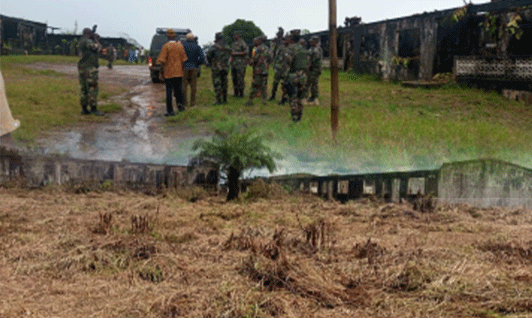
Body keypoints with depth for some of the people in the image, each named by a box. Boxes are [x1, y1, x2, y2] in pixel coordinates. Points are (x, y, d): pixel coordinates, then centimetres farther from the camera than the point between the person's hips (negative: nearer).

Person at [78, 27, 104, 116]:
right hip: (89, 68, -10)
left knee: (84, 89, 10)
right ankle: (93, 109, -9)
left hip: (82, 68, 10)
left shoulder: (81, 41, 17)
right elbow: (98, 48, -9)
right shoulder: (88, 41, -13)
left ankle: (84, 109, 12)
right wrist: (96, 40, 5)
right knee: (93, 88, -8)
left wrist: (96, 40, 18)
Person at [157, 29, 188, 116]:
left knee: (169, 91, 2)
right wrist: (182, 69, 15)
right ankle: (180, 103, -6)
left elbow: (162, 60, -13)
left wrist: (161, 71, -5)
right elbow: (184, 59, 4)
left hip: (168, 72, -3)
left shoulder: (166, 46, -9)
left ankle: (170, 110, 3)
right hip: (178, 72, 3)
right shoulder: (180, 45, 3)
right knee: (178, 89, 17)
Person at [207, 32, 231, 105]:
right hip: (225, 68, 6)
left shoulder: (215, 47, -11)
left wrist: (211, 63, 4)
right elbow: (229, 56, 17)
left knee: (217, 84, -4)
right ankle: (224, 99, 16)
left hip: (217, 67, -6)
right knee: (224, 83, 12)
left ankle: (218, 100, -9)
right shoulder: (227, 47, 7)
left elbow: (208, 56, -12)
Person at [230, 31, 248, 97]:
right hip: (234, 64, 8)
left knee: (240, 79, -8)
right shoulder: (234, 44, 18)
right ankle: (236, 93, 15)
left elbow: (246, 52, -17)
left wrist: (237, 53, -18)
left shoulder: (242, 43, -7)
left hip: (240, 64, -8)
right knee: (234, 78, 9)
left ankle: (241, 93, -3)